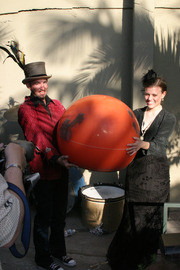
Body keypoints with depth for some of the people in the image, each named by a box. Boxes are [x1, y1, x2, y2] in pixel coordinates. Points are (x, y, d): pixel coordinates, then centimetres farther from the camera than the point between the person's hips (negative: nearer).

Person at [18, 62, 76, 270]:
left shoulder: (56, 105, 10)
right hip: (42, 171, -6)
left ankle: (58, 251, 40)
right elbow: (37, 138, -19)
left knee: (60, 214, 19)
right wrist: (55, 158, -30)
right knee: (44, 217, 8)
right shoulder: (25, 110, -8)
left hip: (61, 169, 6)